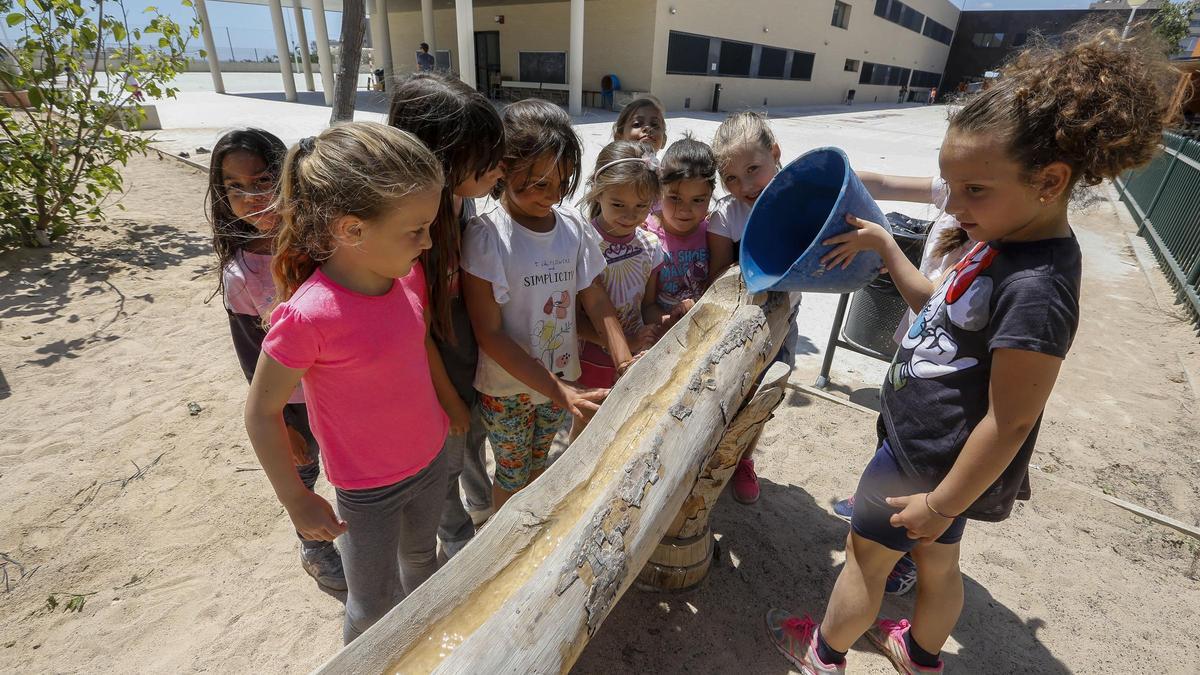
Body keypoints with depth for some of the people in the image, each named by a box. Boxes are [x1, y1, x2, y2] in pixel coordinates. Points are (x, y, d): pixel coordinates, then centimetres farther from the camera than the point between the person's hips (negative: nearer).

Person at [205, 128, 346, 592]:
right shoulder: (240, 276, -18)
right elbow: (254, 361, -10)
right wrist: (282, 427, -7)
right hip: (296, 401, -2)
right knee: (303, 471, 21)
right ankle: (313, 546, 48)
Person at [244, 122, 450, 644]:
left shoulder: (409, 274, -13)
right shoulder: (308, 315, -31)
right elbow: (261, 412, -17)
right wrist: (295, 500, -8)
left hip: (431, 459, 5)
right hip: (368, 488, -5)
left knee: (421, 557, 30)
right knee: (375, 607, 17)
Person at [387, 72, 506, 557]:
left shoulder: (462, 198, -12)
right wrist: (451, 402, -11)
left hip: (478, 357, 6)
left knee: (475, 441, 31)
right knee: (447, 464, 21)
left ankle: (484, 508, 60)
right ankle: (458, 542, 51)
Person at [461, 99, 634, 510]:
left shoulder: (574, 227, -7)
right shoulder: (485, 236, -21)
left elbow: (595, 300, -1)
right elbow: (489, 334, -21)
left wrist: (624, 361, -17)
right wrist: (557, 390, -25)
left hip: (561, 380, 4)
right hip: (507, 387, -4)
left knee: (538, 465, 25)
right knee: (513, 475, 18)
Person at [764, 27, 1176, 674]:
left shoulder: (1035, 289, -31)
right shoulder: (1005, 239, -3)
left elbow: (1008, 424, -25)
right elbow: (937, 304, 12)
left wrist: (940, 504, -16)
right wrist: (882, 245, 7)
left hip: (931, 465, -8)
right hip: (926, 443, 8)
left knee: (865, 553, 15)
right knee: (937, 560, 28)